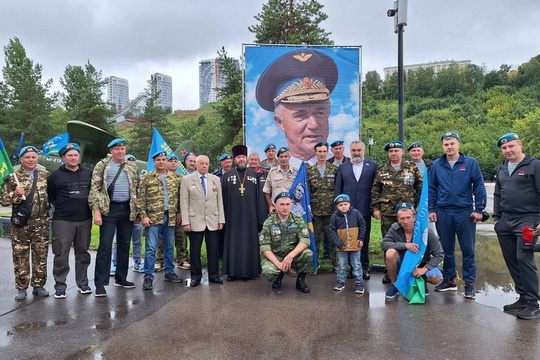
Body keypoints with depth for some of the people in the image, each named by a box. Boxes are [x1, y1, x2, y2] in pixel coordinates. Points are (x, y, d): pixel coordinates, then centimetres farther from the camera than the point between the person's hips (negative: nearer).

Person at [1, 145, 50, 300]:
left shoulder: (46, 175, 6)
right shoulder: (13, 177, 2)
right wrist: (15, 193, -16)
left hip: (41, 222, 1)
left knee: (41, 255, 7)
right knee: (20, 256, 5)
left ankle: (39, 285, 19)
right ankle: (21, 288, 16)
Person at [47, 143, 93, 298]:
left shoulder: (88, 173, 7)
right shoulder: (55, 176, 0)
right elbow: (50, 197, 7)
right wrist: (61, 207, 5)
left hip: (85, 220, 3)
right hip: (62, 221, -2)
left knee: (83, 253, 11)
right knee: (61, 254, 0)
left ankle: (82, 283, 22)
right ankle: (60, 285, 11)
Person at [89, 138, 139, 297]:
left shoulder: (132, 167, 10)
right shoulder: (102, 165, -1)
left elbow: (137, 189, 12)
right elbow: (94, 189, -5)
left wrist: (137, 211, 7)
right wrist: (96, 211, -13)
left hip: (127, 209, 4)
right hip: (109, 209, -4)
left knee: (124, 245, 11)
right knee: (105, 246, -4)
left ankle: (121, 278, 23)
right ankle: (100, 283, 2)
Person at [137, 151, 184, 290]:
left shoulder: (174, 177, 9)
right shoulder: (147, 178, -1)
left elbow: (178, 197, 13)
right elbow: (140, 198, -4)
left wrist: (178, 213, 8)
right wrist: (143, 216, -11)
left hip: (170, 218, 4)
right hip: (153, 218, -4)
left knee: (169, 247, 13)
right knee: (151, 248, -3)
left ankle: (169, 273, 25)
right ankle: (148, 276, 4)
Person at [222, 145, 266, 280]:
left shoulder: (254, 175, 6)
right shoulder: (227, 175, 5)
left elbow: (259, 196, 4)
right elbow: (223, 197, 3)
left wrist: (261, 216, -1)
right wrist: (223, 216, -2)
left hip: (250, 215, 1)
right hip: (233, 215, 0)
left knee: (250, 242, 6)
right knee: (233, 242, 5)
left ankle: (250, 270, 15)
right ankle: (232, 271, 13)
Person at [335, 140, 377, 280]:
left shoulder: (373, 166, 3)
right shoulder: (342, 167, 8)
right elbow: (338, 189, 8)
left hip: (365, 210, -1)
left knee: (364, 240, 8)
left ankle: (364, 267, 18)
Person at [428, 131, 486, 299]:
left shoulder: (471, 163, -1)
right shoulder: (437, 165, 4)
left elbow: (479, 187, -1)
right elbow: (431, 189, 7)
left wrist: (479, 209, -6)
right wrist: (431, 209, 2)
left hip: (465, 212, -2)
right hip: (443, 213, 2)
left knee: (468, 249, 4)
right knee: (447, 249, 12)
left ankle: (469, 283, 14)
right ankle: (449, 279, 25)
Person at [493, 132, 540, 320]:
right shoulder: (502, 169, 15)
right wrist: (496, 218, 15)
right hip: (505, 222, 7)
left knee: (524, 259, -10)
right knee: (511, 260, 9)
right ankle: (523, 297, 20)